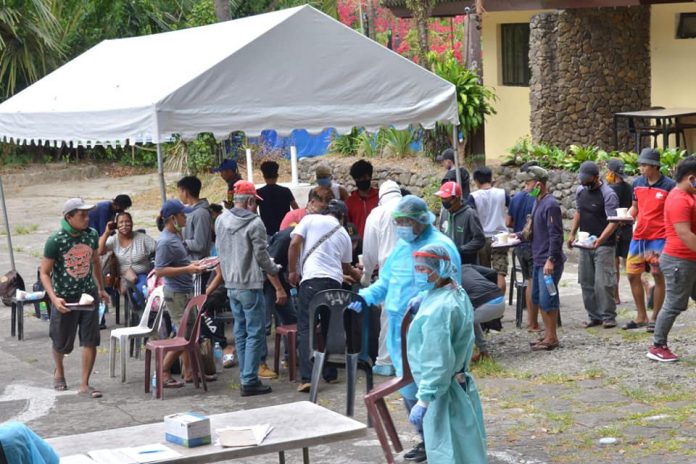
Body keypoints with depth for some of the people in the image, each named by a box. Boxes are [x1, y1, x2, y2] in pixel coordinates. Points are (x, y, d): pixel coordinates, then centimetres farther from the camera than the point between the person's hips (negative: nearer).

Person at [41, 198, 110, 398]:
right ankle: (59, 370, 43)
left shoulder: (91, 235, -5)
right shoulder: (55, 241, -18)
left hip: (88, 294, 3)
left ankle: (84, 384, 6)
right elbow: (44, 273, -13)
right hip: (64, 297, -3)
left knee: (91, 340, -4)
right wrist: (54, 298, -25)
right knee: (62, 342, 12)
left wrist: (101, 289, 18)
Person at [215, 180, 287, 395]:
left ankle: (245, 377, 17)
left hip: (230, 286, 7)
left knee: (241, 332, 14)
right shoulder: (254, 223, -14)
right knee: (255, 334, -2)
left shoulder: (220, 220, 7)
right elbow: (263, 258, -14)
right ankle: (249, 382, -5)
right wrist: (279, 288, -10)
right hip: (250, 286, -7)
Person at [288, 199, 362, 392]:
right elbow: (346, 267, 32)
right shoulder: (344, 234, 22)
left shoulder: (311, 219, 10)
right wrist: (358, 275, 53)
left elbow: (294, 244, -2)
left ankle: (307, 377, -13)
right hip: (334, 281, 4)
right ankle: (330, 373, 21)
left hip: (312, 279, -3)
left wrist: (292, 271, 7)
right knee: (330, 327, 17)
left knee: (306, 327, -3)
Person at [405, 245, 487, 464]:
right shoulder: (457, 294, 7)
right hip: (460, 383, 10)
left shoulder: (439, 309, -25)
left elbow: (437, 360, -28)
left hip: (443, 390, -10)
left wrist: (423, 400, -27)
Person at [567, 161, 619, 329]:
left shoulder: (608, 194, -13)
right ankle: (594, 316, 16)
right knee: (586, 282, 8)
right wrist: (572, 233, 12)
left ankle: (608, 316, -1)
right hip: (584, 244, 7)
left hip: (603, 245, -7)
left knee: (603, 283, -10)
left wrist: (600, 240, -30)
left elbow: (613, 222, -18)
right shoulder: (580, 191, 9)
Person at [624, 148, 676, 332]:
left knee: (658, 277, 1)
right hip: (638, 236, 6)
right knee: (632, 275, 8)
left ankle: (655, 318, 11)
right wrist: (627, 215, -4)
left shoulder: (669, 186, -9)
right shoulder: (637, 183, 6)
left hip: (658, 238, -6)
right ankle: (641, 316, 20)